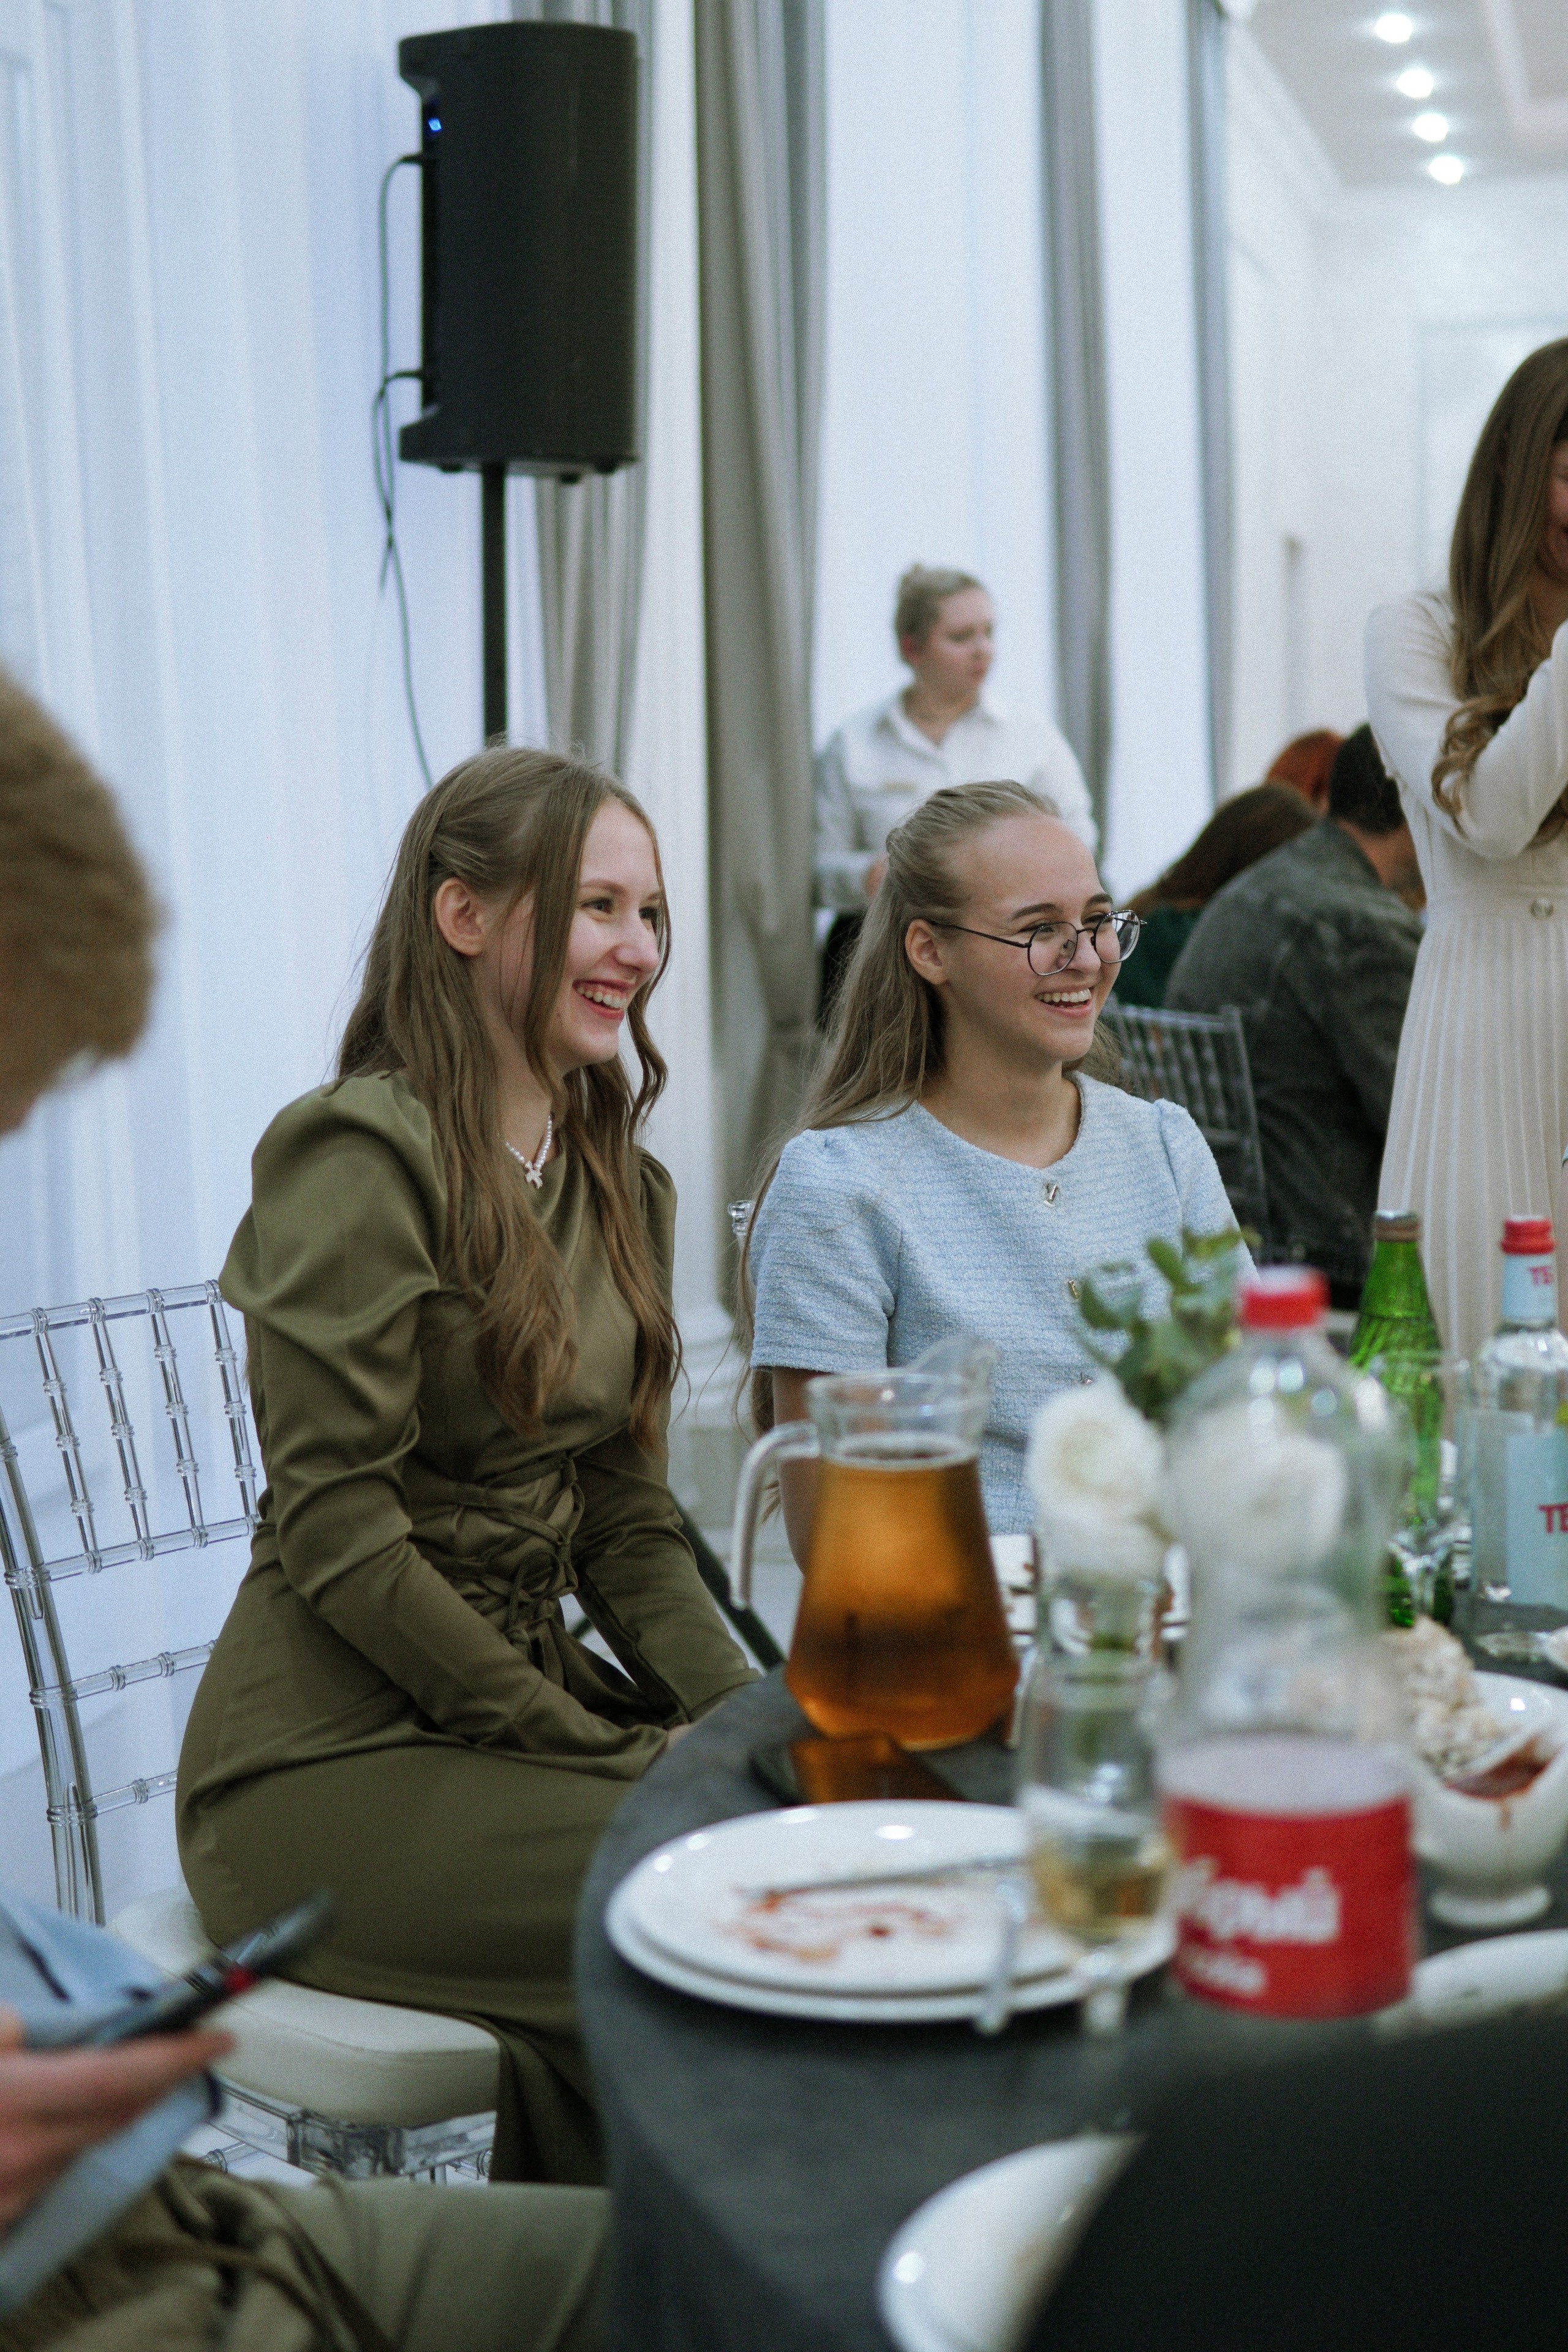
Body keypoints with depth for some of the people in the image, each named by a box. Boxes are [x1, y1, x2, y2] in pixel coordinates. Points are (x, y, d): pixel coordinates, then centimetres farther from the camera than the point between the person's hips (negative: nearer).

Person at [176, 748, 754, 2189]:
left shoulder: (619, 1179, 13)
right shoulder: (356, 1153, -13)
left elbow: (627, 1511, 12)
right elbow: (339, 1533, -17)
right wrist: (601, 1748, -16)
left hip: (534, 1694, 8)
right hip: (329, 1765, -7)